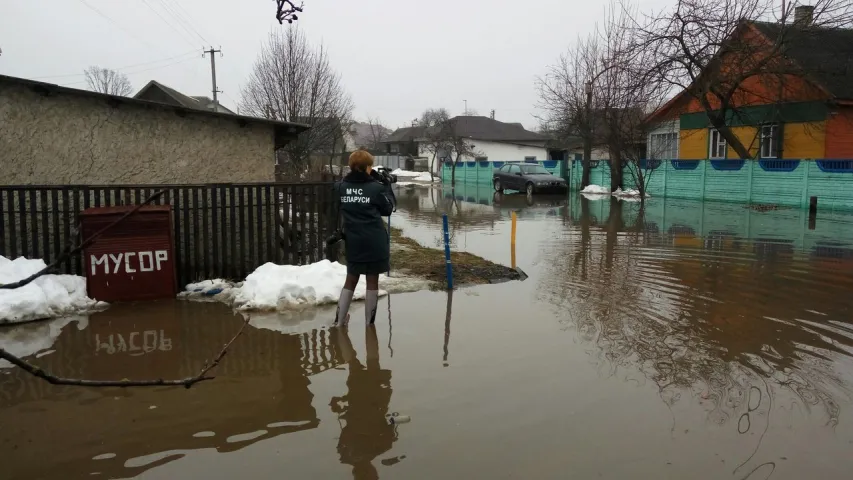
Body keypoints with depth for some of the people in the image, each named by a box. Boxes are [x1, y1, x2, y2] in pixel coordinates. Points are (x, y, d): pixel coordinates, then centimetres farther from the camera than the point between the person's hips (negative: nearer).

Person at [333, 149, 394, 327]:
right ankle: (369, 322, 13)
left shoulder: (340, 187, 0)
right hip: (375, 241, -4)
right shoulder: (376, 188, -10)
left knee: (351, 279, 16)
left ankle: (340, 320, 18)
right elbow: (387, 210, 4)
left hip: (353, 241, 4)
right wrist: (387, 187, 10)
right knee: (372, 280, 7)